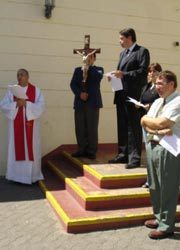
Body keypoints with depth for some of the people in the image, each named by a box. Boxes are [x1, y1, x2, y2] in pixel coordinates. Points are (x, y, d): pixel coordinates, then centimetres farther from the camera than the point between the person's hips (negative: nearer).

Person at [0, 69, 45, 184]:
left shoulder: (35, 90, 3)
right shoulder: (12, 90, 8)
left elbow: (41, 106, -7)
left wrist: (26, 104, -17)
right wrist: (16, 104, -15)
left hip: (30, 125, -1)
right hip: (16, 125, 1)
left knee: (31, 148, 0)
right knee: (17, 149, 2)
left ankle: (32, 175, 8)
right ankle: (16, 175, 11)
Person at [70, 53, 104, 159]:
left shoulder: (99, 69, 13)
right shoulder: (78, 70, 19)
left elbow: (98, 77, -11)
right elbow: (73, 84, 7)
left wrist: (89, 67, -8)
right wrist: (80, 93, -9)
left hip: (93, 102, -2)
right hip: (79, 102, 3)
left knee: (92, 128, -5)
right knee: (80, 128, 2)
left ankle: (91, 151, 3)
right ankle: (82, 149, 12)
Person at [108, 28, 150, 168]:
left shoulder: (142, 51, -3)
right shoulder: (123, 54, 22)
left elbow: (143, 72, -13)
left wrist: (124, 75, -19)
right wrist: (116, 75, 3)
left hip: (134, 96, -8)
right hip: (121, 95, 8)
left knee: (134, 127, -4)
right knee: (122, 127, 12)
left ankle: (134, 158, 2)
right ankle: (123, 155, 21)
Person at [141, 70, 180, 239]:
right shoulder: (157, 102, 15)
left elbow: (161, 123, -20)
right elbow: (145, 125, 6)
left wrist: (146, 119, -1)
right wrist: (158, 130, -14)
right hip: (152, 145, 8)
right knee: (154, 187, 17)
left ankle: (166, 226, 16)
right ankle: (159, 218, 34)